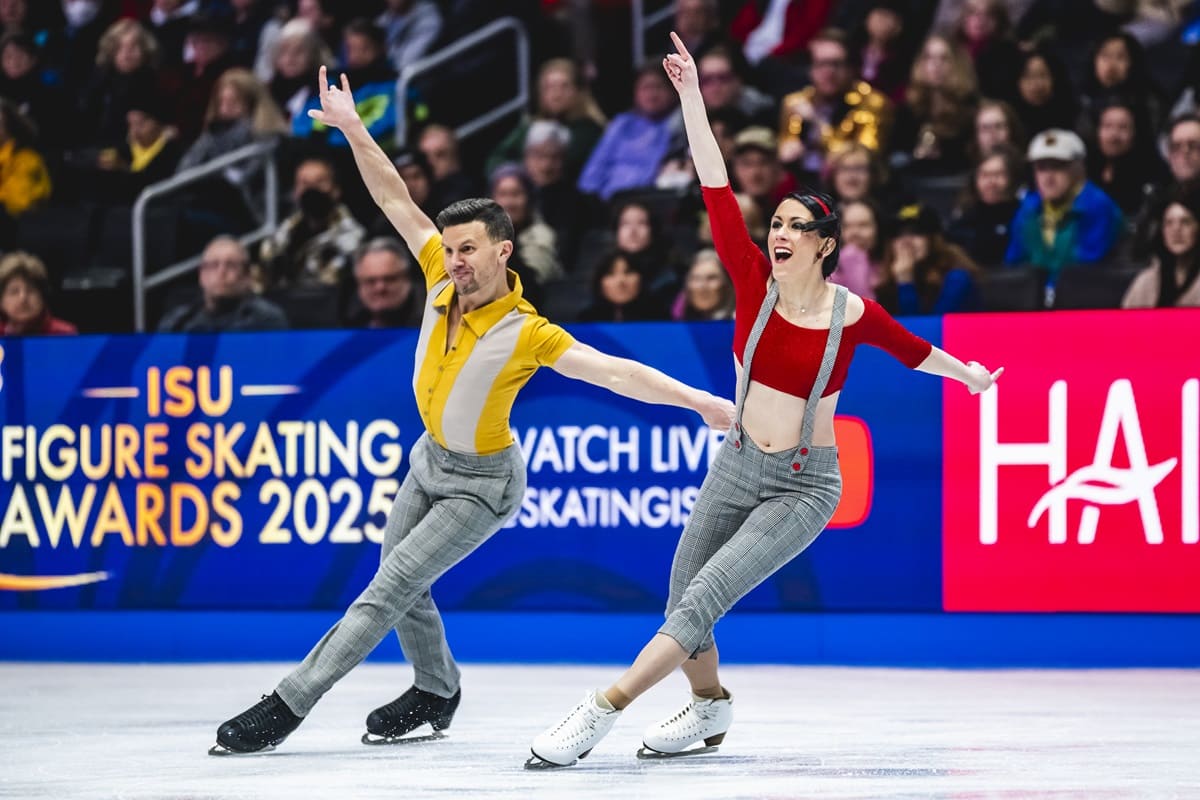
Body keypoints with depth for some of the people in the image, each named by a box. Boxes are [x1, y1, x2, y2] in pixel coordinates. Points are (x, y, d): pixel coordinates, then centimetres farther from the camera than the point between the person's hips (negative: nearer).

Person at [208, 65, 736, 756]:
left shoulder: (527, 334, -30)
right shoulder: (444, 279, -15)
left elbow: (615, 371, -34)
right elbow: (398, 201, -13)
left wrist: (700, 401, -42)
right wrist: (354, 131, -22)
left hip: (481, 484, -7)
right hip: (431, 459, 7)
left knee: (390, 590, -11)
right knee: (405, 587, 19)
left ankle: (288, 706, -10)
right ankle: (437, 692, 42)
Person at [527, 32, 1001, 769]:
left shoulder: (853, 313, -12)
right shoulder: (756, 284, -8)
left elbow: (910, 348, 10)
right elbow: (717, 191, -16)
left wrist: (965, 372, 26)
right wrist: (691, 97, -24)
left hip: (804, 487, -4)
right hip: (738, 467, 4)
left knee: (702, 600, -16)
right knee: (684, 599, 11)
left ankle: (601, 714, -17)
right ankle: (710, 707, 38)